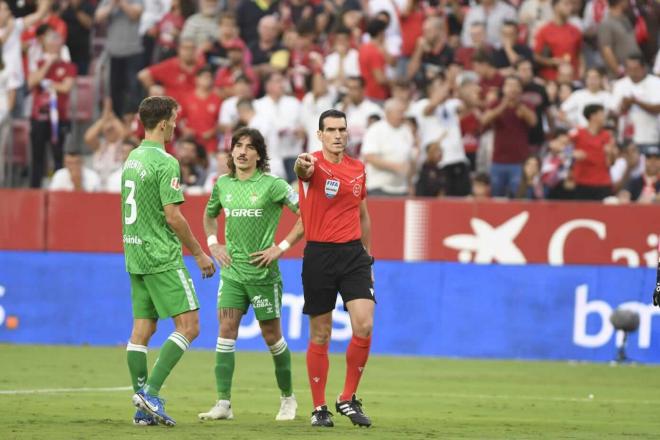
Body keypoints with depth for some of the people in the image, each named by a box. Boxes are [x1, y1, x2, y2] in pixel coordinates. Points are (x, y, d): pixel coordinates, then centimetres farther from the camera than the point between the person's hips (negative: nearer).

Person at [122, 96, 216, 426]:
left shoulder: (132, 159, 12)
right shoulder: (165, 163, -15)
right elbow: (173, 216, -18)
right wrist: (199, 253, -8)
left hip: (135, 256, 9)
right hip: (162, 258, -9)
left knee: (142, 328, 9)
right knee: (188, 325, -7)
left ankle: (143, 408, 8)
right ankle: (150, 392, -15)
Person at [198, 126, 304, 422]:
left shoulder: (272, 185, -8)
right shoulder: (223, 184, 7)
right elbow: (210, 215, 27)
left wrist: (282, 247, -10)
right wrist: (213, 244, 11)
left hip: (263, 272, -4)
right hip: (232, 270, 4)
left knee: (272, 336, 5)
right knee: (226, 330, -8)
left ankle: (287, 398, 23)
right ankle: (223, 403, -8)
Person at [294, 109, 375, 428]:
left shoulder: (358, 168, 11)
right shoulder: (314, 163, -6)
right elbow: (305, 171, -33)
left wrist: (368, 257, 21)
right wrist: (302, 166, -57)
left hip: (353, 252, 4)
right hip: (319, 255, -4)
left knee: (364, 326, -11)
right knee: (320, 335, 3)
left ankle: (348, 399, 5)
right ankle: (319, 408, 13)